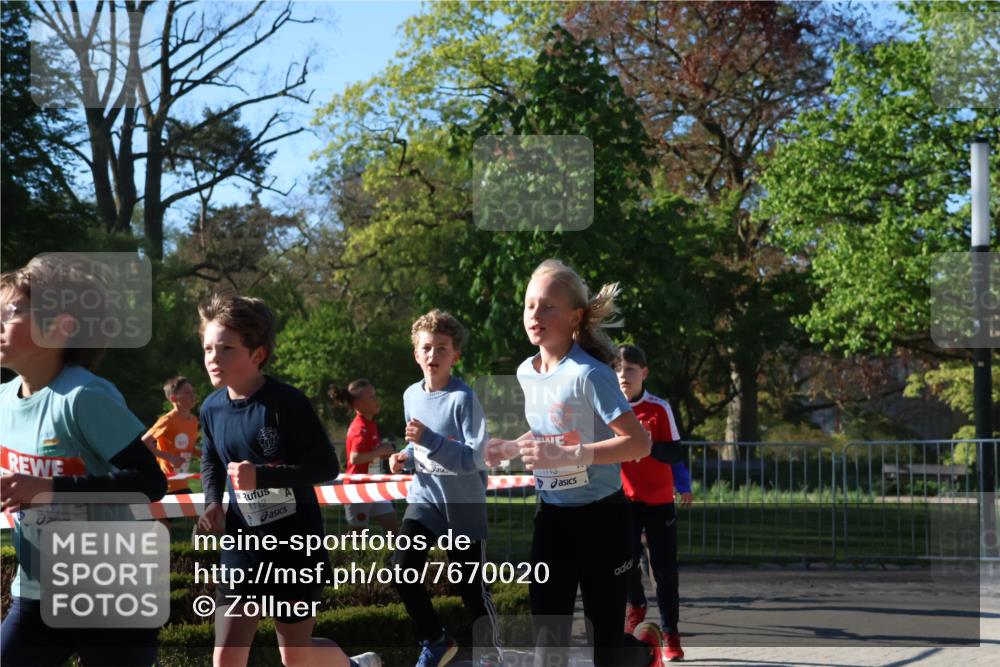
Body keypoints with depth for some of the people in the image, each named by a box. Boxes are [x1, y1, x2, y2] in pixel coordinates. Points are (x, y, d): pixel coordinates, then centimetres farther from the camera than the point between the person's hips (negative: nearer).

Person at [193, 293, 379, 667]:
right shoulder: (212, 409, 1)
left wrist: (262, 475, -28)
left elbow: (327, 466, -18)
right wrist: (213, 503, -1)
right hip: (242, 546, 5)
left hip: (295, 545, -5)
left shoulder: (286, 402, -17)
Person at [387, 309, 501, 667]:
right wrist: (406, 456, -1)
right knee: (404, 568, -13)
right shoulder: (411, 395, 4)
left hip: (464, 503, -5)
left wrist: (430, 440, -30)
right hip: (424, 496, 5)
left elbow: (474, 457, -22)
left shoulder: (464, 398, -16)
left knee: (471, 586, 3)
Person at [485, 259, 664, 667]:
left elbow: (639, 442, -26)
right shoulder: (526, 373, 3)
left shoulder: (588, 374, -20)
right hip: (552, 517, 6)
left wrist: (566, 456, -32)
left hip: (601, 519, -5)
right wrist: (510, 449, 3)